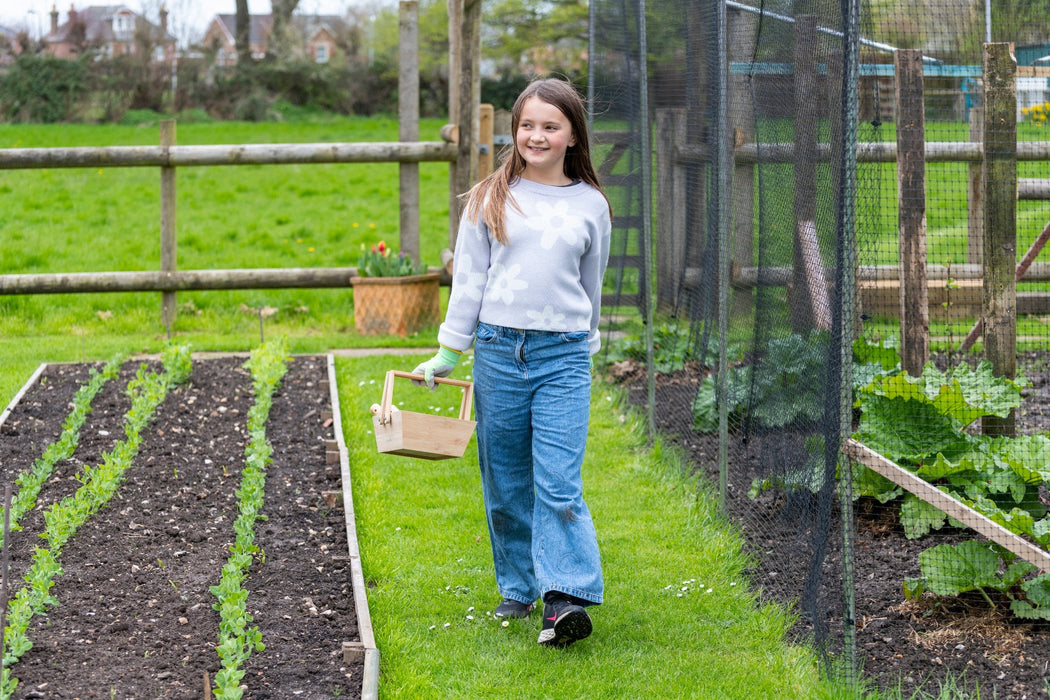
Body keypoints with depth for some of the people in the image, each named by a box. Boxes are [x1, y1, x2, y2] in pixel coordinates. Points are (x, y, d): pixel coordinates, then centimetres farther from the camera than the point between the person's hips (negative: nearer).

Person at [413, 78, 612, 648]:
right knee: (506, 485, 8)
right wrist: (448, 352, 6)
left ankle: (566, 598, -15)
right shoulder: (490, 199, 5)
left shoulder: (591, 205, 6)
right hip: (498, 350, 1)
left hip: (563, 355, -1)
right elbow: (468, 278, 7)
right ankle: (519, 589, 22)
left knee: (559, 484, -12)